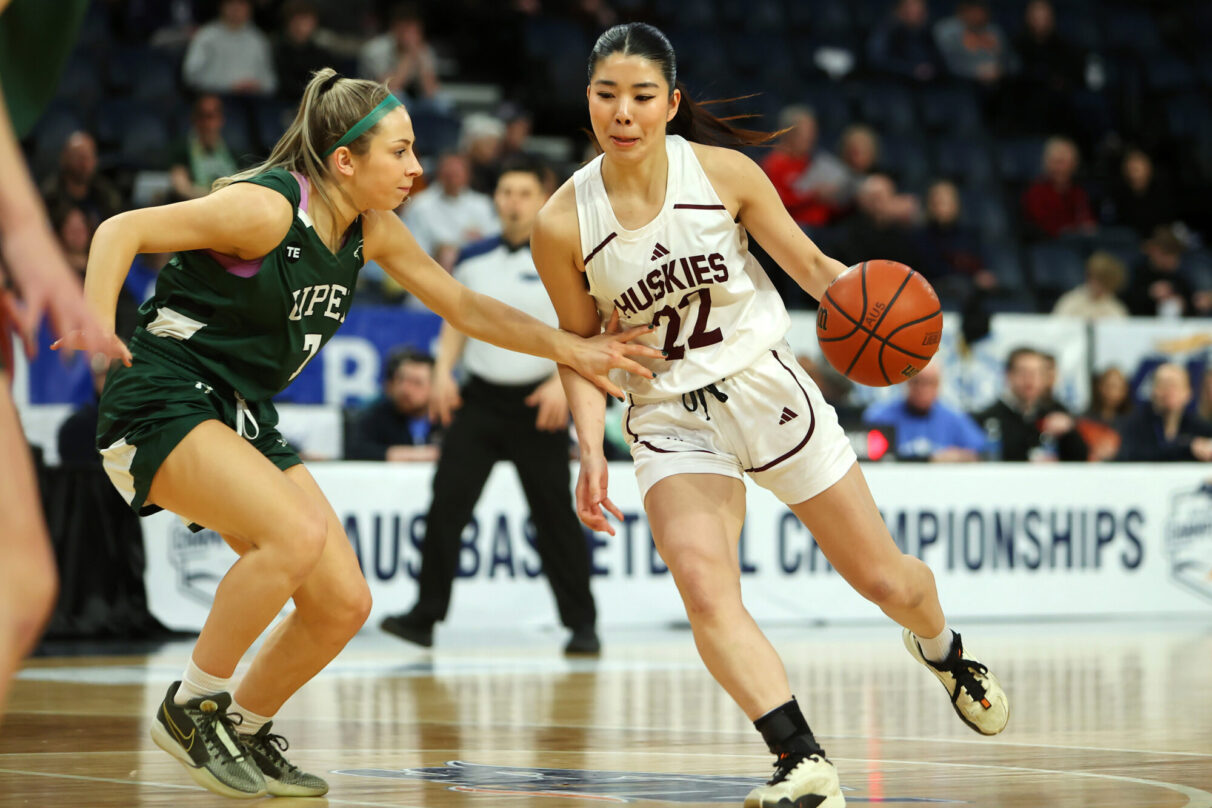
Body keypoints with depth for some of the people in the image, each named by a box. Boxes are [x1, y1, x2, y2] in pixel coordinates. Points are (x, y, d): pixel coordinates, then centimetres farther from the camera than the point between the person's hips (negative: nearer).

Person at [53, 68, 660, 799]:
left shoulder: (371, 229, 4)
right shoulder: (267, 209, -20)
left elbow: (462, 305, 14)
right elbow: (122, 231, -20)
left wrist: (571, 348, 6)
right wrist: (97, 325, -36)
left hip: (245, 419, 8)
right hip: (166, 402, -8)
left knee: (344, 603, 0)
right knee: (296, 533, -31)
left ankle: (244, 729, 22)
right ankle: (192, 707, -13)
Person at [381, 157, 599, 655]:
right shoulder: (474, 259, 8)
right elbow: (455, 321, 17)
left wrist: (563, 380, -18)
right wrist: (444, 371, 2)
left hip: (538, 404, -3)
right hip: (479, 399, 3)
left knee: (555, 516, 0)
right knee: (447, 502, -5)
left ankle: (581, 624, 11)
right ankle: (425, 617, 0)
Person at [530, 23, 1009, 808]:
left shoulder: (723, 172, -12)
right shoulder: (563, 225, -13)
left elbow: (808, 262, -1)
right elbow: (580, 350, 0)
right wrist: (592, 453, -14)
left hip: (767, 387, 1)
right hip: (671, 419, -1)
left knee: (884, 579, 9)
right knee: (703, 585, -28)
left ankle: (941, 649, 45)